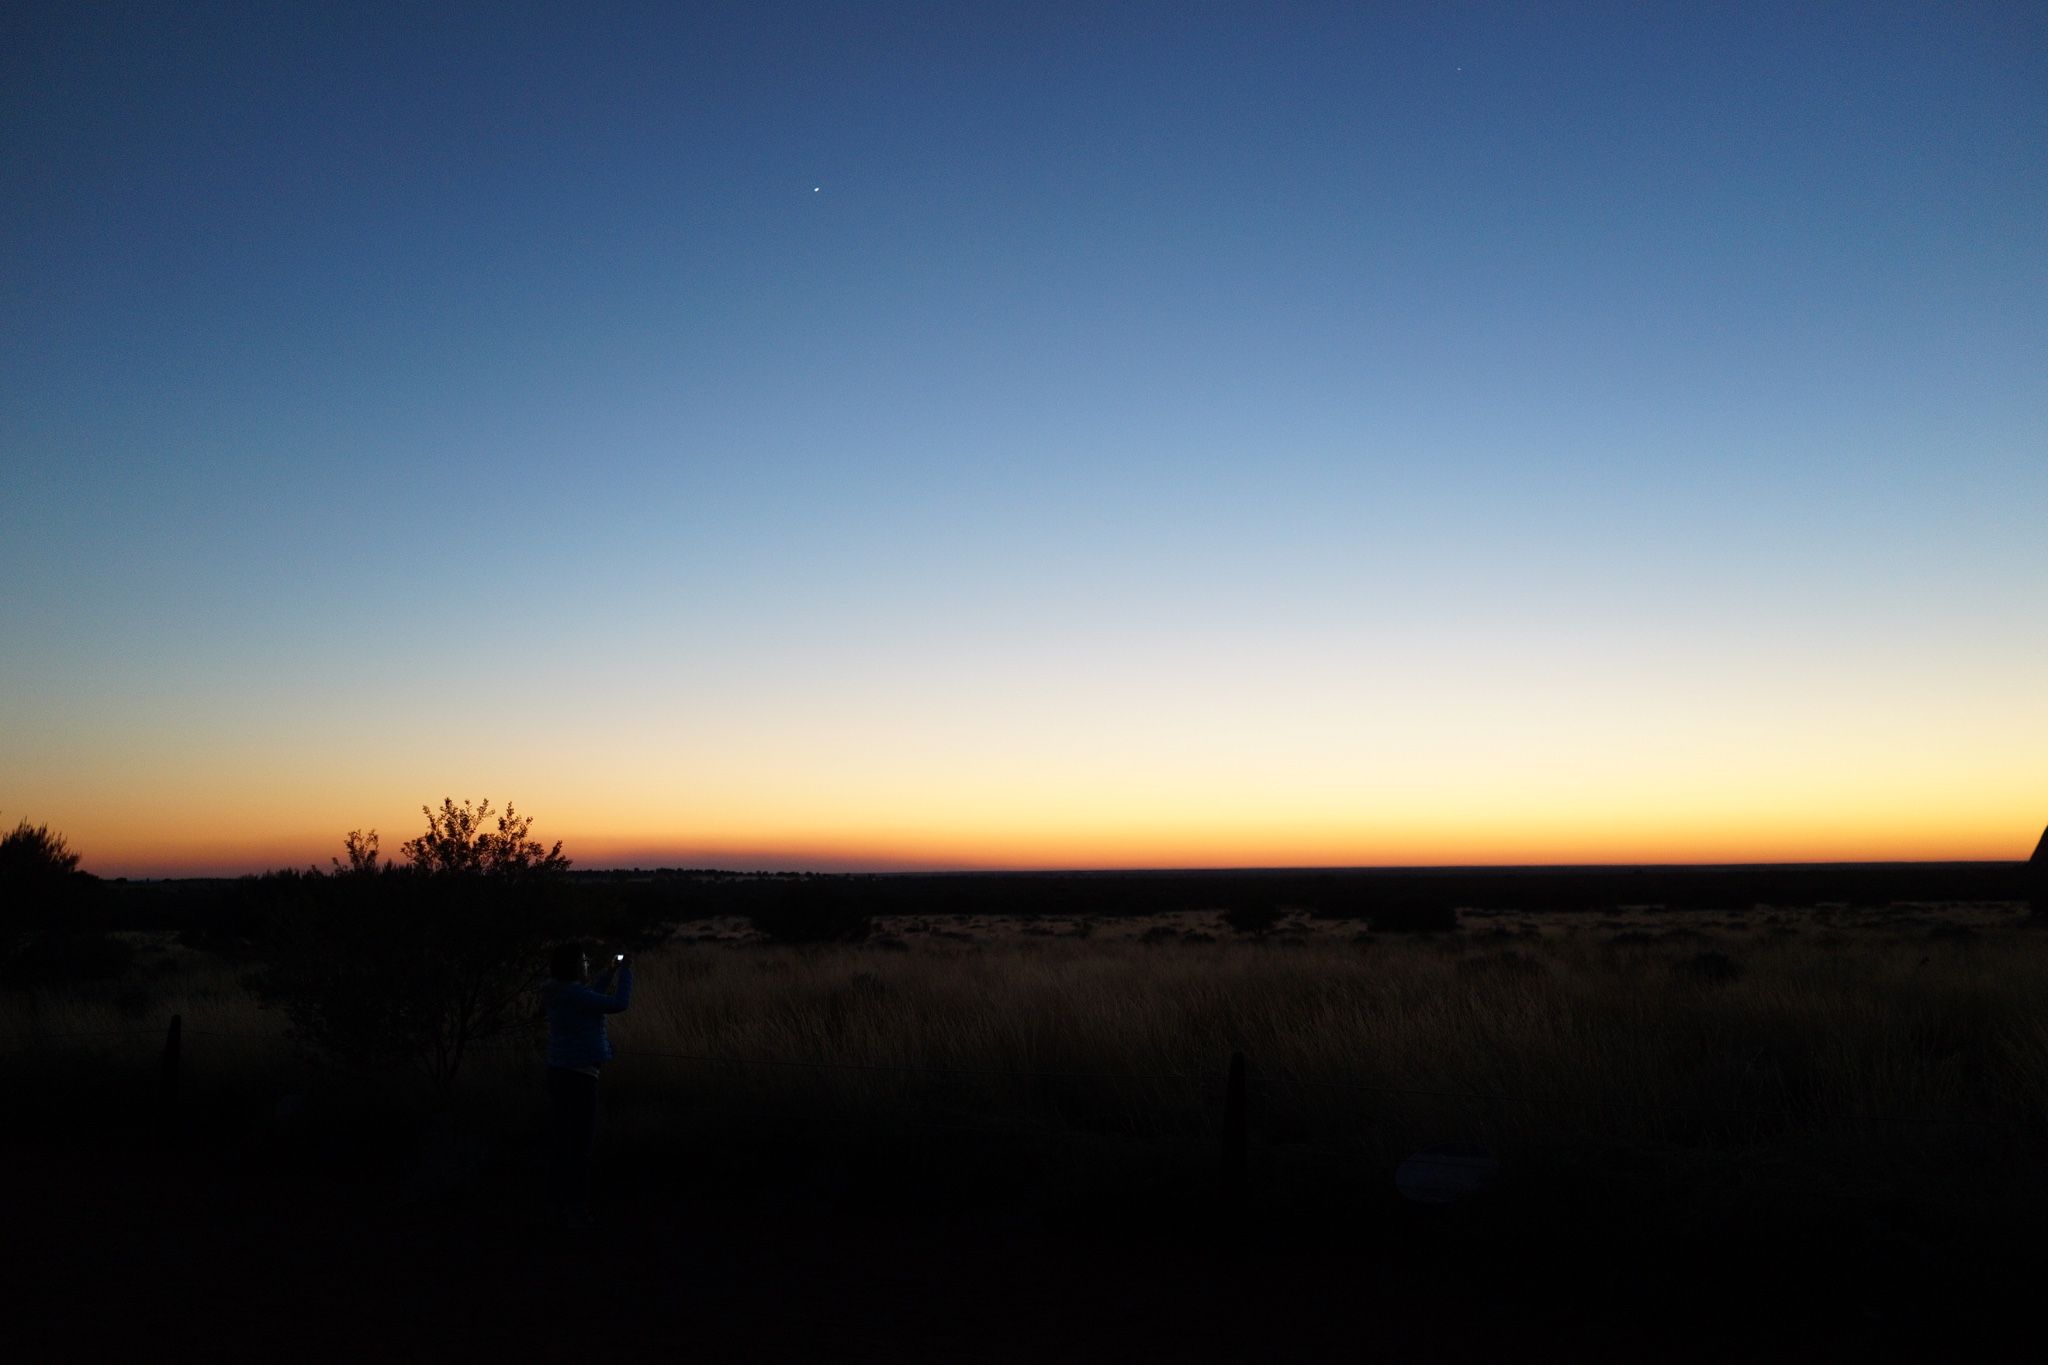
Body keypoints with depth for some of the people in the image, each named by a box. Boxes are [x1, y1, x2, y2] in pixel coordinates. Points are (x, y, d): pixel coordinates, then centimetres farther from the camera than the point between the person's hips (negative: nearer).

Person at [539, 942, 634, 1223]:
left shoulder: (559, 991, 7)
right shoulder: (574, 994, -22)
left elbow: (591, 999, 27)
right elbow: (619, 1004, -19)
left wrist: (610, 974, 24)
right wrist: (625, 972, -6)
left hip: (562, 1071, 10)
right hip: (578, 1074, -10)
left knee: (565, 1137, 15)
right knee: (580, 1140, -4)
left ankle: (560, 1197, 22)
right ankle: (574, 1207, -1)